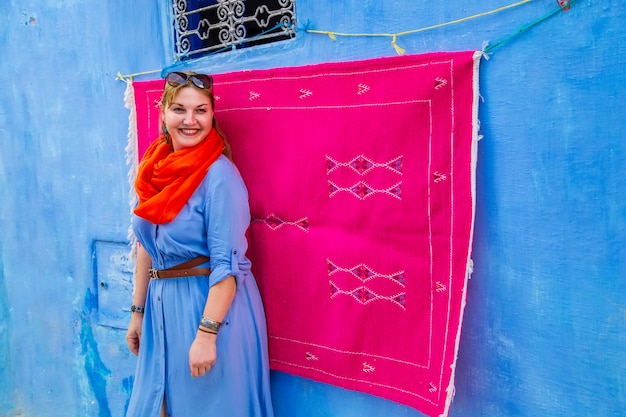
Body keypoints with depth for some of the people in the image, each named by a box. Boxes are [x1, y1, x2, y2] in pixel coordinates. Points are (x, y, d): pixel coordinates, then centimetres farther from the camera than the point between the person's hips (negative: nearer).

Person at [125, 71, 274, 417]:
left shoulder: (219, 174, -17)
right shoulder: (155, 169, 4)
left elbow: (227, 263, -20)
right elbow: (146, 247, 11)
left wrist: (207, 334, -22)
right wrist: (138, 311, 13)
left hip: (210, 307, -6)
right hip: (162, 307, 7)